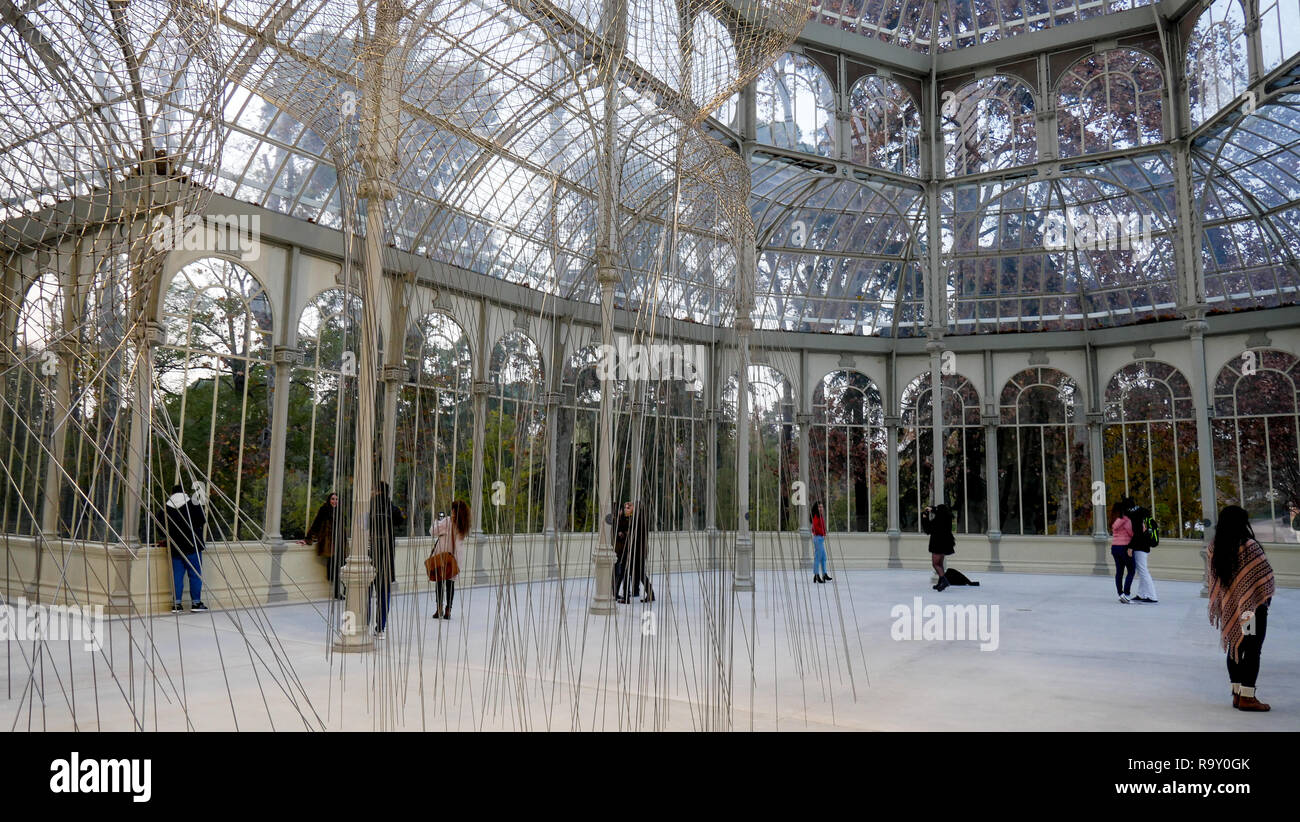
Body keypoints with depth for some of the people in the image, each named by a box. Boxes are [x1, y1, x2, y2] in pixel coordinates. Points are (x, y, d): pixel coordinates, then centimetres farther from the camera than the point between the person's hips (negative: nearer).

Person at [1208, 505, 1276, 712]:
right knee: (1252, 650, 2)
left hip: (1229, 607, 5)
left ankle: (1237, 694, 21)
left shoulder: (1214, 547, -2)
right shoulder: (1250, 547, -19)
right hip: (1252, 607, -5)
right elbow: (1266, 576, -12)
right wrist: (1267, 596, 5)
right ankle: (1247, 697, 4)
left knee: (1235, 648, 14)